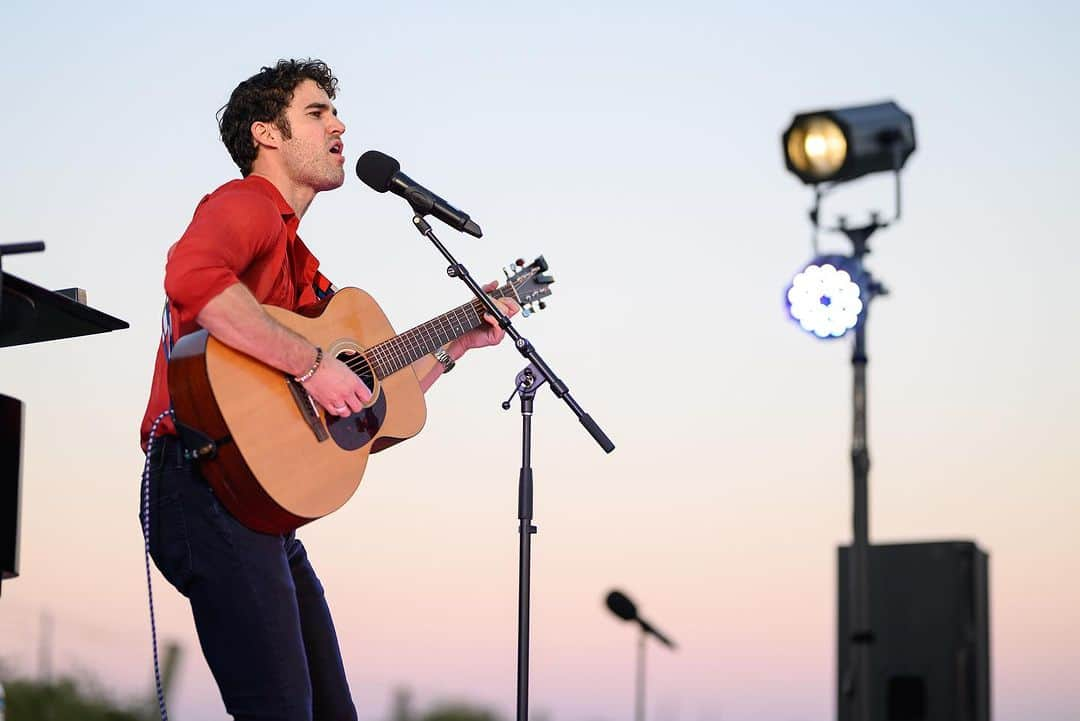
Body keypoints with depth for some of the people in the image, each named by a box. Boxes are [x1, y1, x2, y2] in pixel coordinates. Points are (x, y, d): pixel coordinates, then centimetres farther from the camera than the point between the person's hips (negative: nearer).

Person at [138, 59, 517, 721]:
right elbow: (193, 277, -29)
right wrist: (312, 363, -24)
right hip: (210, 488, -10)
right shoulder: (246, 205, -4)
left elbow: (369, 399, 28)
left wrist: (456, 345, 25)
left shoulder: (299, 261, 25)